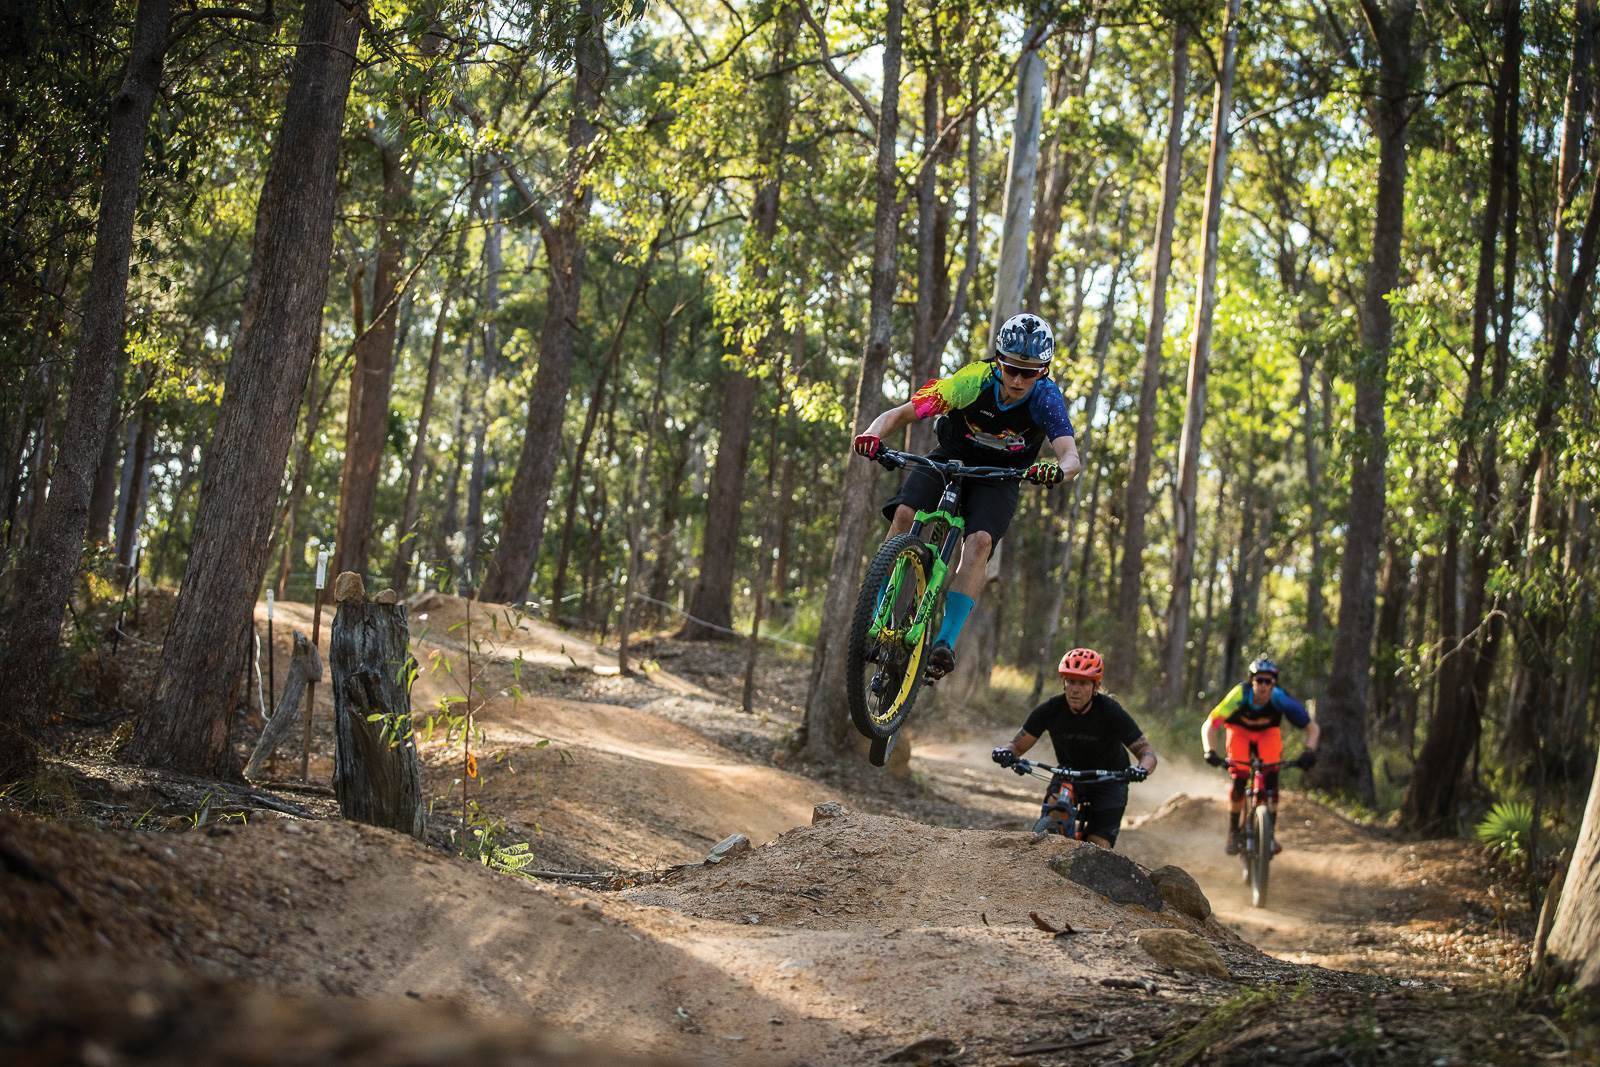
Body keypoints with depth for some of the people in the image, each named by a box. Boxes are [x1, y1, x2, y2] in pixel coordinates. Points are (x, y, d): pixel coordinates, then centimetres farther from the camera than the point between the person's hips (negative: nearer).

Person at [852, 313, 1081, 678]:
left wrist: (1059, 470, -62)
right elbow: (900, 413, -26)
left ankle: (945, 642, -29)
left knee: (979, 542, -27)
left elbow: (1071, 456, -38)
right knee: (904, 514, -26)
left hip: (998, 478, 0)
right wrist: (874, 434, -47)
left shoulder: (1046, 399, -25)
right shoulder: (974, 380, -26)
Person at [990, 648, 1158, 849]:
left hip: (1108, 781, -2)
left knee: (1098, 848, -16)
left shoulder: (1110, 712, -25)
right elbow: (1018, 745, -14)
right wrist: (1005, 752, -38)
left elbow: (1147, 751, -23)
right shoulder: (1050, 710, -20)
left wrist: (1142, 770, -46)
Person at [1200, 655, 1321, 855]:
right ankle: (1233, 832, 1)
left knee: (1271, 779, -18)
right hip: (1240, 731, -1)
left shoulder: (1280, 699, -33)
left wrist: (1309, 752, -43)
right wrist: (1209, 751, -50)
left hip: (1268, 733, 1)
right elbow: (1208, 725, -34)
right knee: (1239, 780, -16)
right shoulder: (1239, 696, -36)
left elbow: (1312, 727, -26)